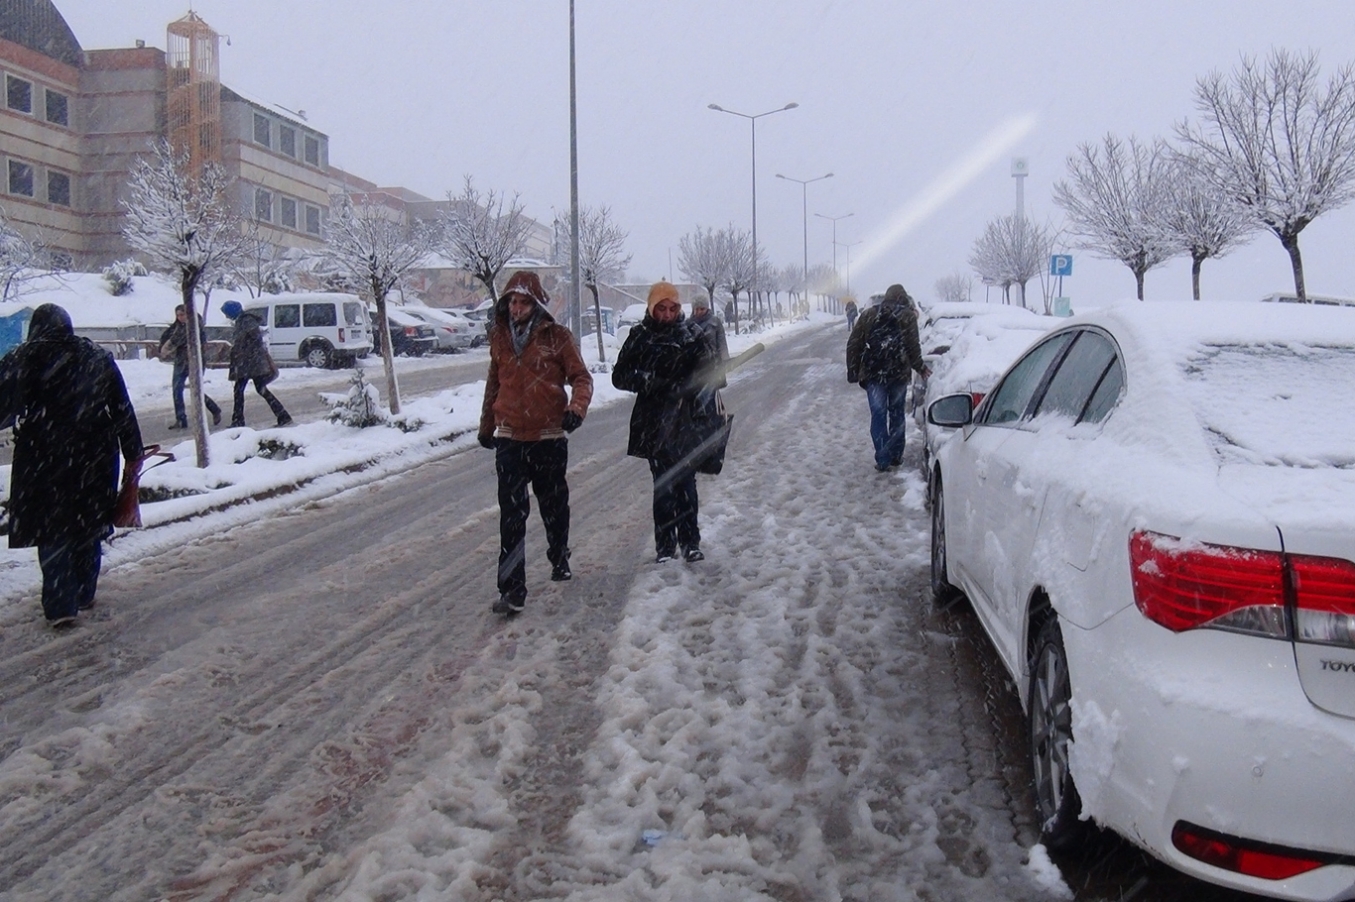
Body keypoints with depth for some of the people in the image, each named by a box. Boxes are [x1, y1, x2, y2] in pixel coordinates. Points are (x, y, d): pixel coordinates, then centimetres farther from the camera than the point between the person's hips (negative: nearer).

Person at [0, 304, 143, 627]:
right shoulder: (99, 358, 3)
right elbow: (123, 409, 5)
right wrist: (133, 451, 11)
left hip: (43, 459, -3)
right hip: (94, 455, 3)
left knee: (52, 530, 5)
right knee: (88, 524, 17)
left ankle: (61, 605, 2)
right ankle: (84, 594, 26)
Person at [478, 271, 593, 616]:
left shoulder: (556, 336, -4)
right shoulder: (499, 337, 5)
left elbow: (581, 376, -4)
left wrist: (576, 407, -23)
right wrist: (486, 426, 24)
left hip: (549, 438, -1)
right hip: (510, 439, 1)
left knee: (554, 505, 17)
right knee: (512, 515, -5)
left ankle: (559, 559, 42)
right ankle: (512, 590, -6)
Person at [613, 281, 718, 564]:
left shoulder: (693, 335, 1)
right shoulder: (640, 337, 4)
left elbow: (708, 373, 0)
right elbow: (620, 376, 4)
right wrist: (647, 380, -14)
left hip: (685, 421, -1)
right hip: (654, 423, 1)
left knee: (685, 482, -2)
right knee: (662, 484, 5)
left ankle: (690, 542, 8)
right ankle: (665, 544, 11)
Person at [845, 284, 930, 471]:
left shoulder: (869, 315, 8)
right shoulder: (907, 316, 1)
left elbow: (853, 345, 4)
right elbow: (912, 347, -5)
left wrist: (853, 371, 9)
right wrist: (921, 368, 9)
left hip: (873, 374, 0)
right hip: (898, 373, 0)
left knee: (878, 416, 1)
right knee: (897, 414, 14)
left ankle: (883, 459, -5)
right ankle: (895, 455, 18)